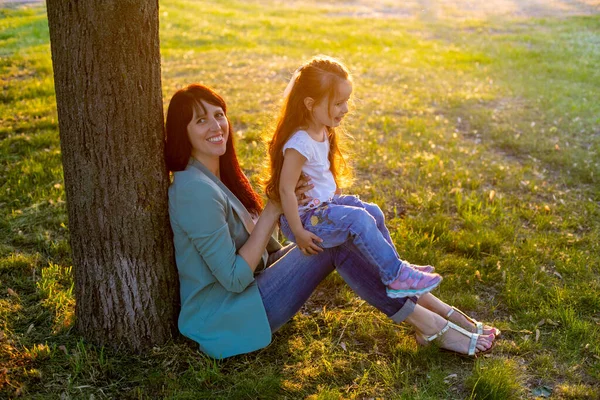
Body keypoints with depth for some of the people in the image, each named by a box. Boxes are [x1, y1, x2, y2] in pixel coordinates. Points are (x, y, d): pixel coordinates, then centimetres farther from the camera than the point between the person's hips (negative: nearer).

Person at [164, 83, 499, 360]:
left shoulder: (215, 175, 9)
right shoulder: (195, 189, -22)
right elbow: (234, 278, -22)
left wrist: (284, 204, -10)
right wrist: (273, 211, -16)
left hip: (246, 284, 9)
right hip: (222, 318, -9)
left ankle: (438, 310, -3)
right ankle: (429, 326, -8)